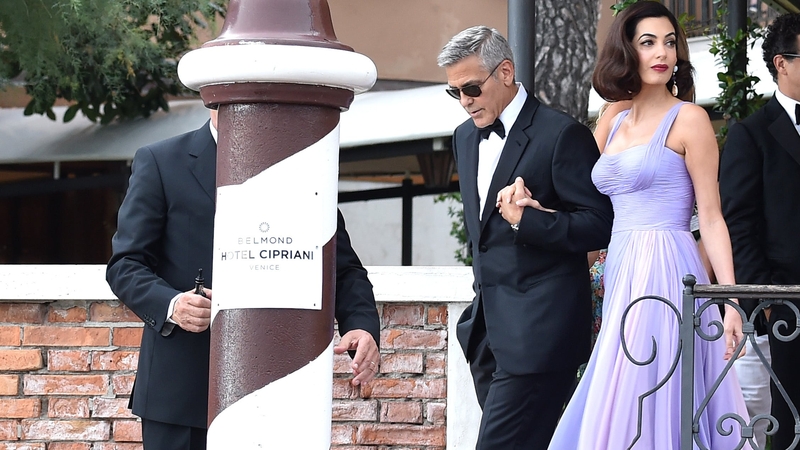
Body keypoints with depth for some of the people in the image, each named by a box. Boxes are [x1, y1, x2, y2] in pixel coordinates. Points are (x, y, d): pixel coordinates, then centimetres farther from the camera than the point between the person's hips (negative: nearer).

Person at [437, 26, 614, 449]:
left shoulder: (562, 134, -10)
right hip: (488, 325, 8)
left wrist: (528, 220, -24)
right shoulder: (465, 137, 15)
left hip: (539, 328, -8)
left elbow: (599, 225, -12)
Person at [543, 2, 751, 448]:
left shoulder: (689, 119, -1)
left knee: (647, 412, -10)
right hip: (620, 275, 6)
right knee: (615, 411, 4)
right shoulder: (611, 124, 16)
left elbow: (711, 218, -5)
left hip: (665, 274, -6)